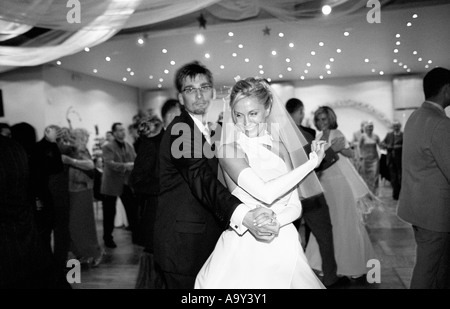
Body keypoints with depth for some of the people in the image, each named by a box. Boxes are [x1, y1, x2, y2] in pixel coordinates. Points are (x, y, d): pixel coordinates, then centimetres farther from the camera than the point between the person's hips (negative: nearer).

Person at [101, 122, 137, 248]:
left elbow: (135, 161, 5)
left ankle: (136, 235, 17)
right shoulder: (107, 147, -8)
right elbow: (110, 164, -21)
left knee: (133, 210, 4)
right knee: (109, 213, 8)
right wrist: (125, 166, -32)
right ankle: (108, 238, 23)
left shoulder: (129, 146, 11)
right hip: (112, 184, -4)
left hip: (127, 183, 4)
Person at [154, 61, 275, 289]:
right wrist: (243, 216, -47)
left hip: (204, 240, 9)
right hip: (183, 244, -9)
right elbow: (201, 179, -33)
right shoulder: (181, 130, -17)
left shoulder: (202, 128, 14)